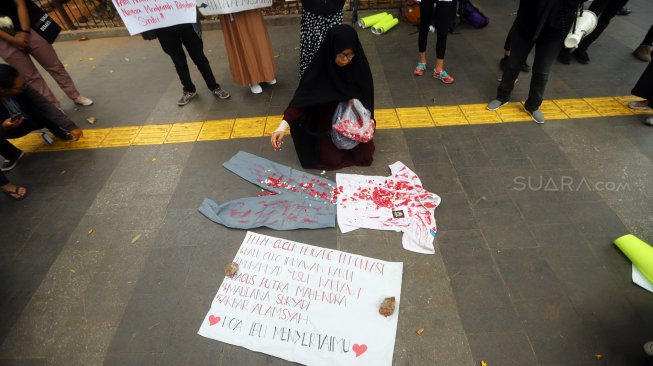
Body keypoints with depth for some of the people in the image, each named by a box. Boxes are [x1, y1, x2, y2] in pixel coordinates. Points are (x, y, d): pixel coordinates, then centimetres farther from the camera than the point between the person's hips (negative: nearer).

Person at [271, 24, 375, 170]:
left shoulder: (359, 65, -17)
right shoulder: (319, 67, -24)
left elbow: (367, 97, -4)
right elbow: (301, 98, -28)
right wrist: (283, 126, -39)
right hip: (326, 122, -2)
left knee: (364, 154, -10)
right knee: (332, 159, -13)